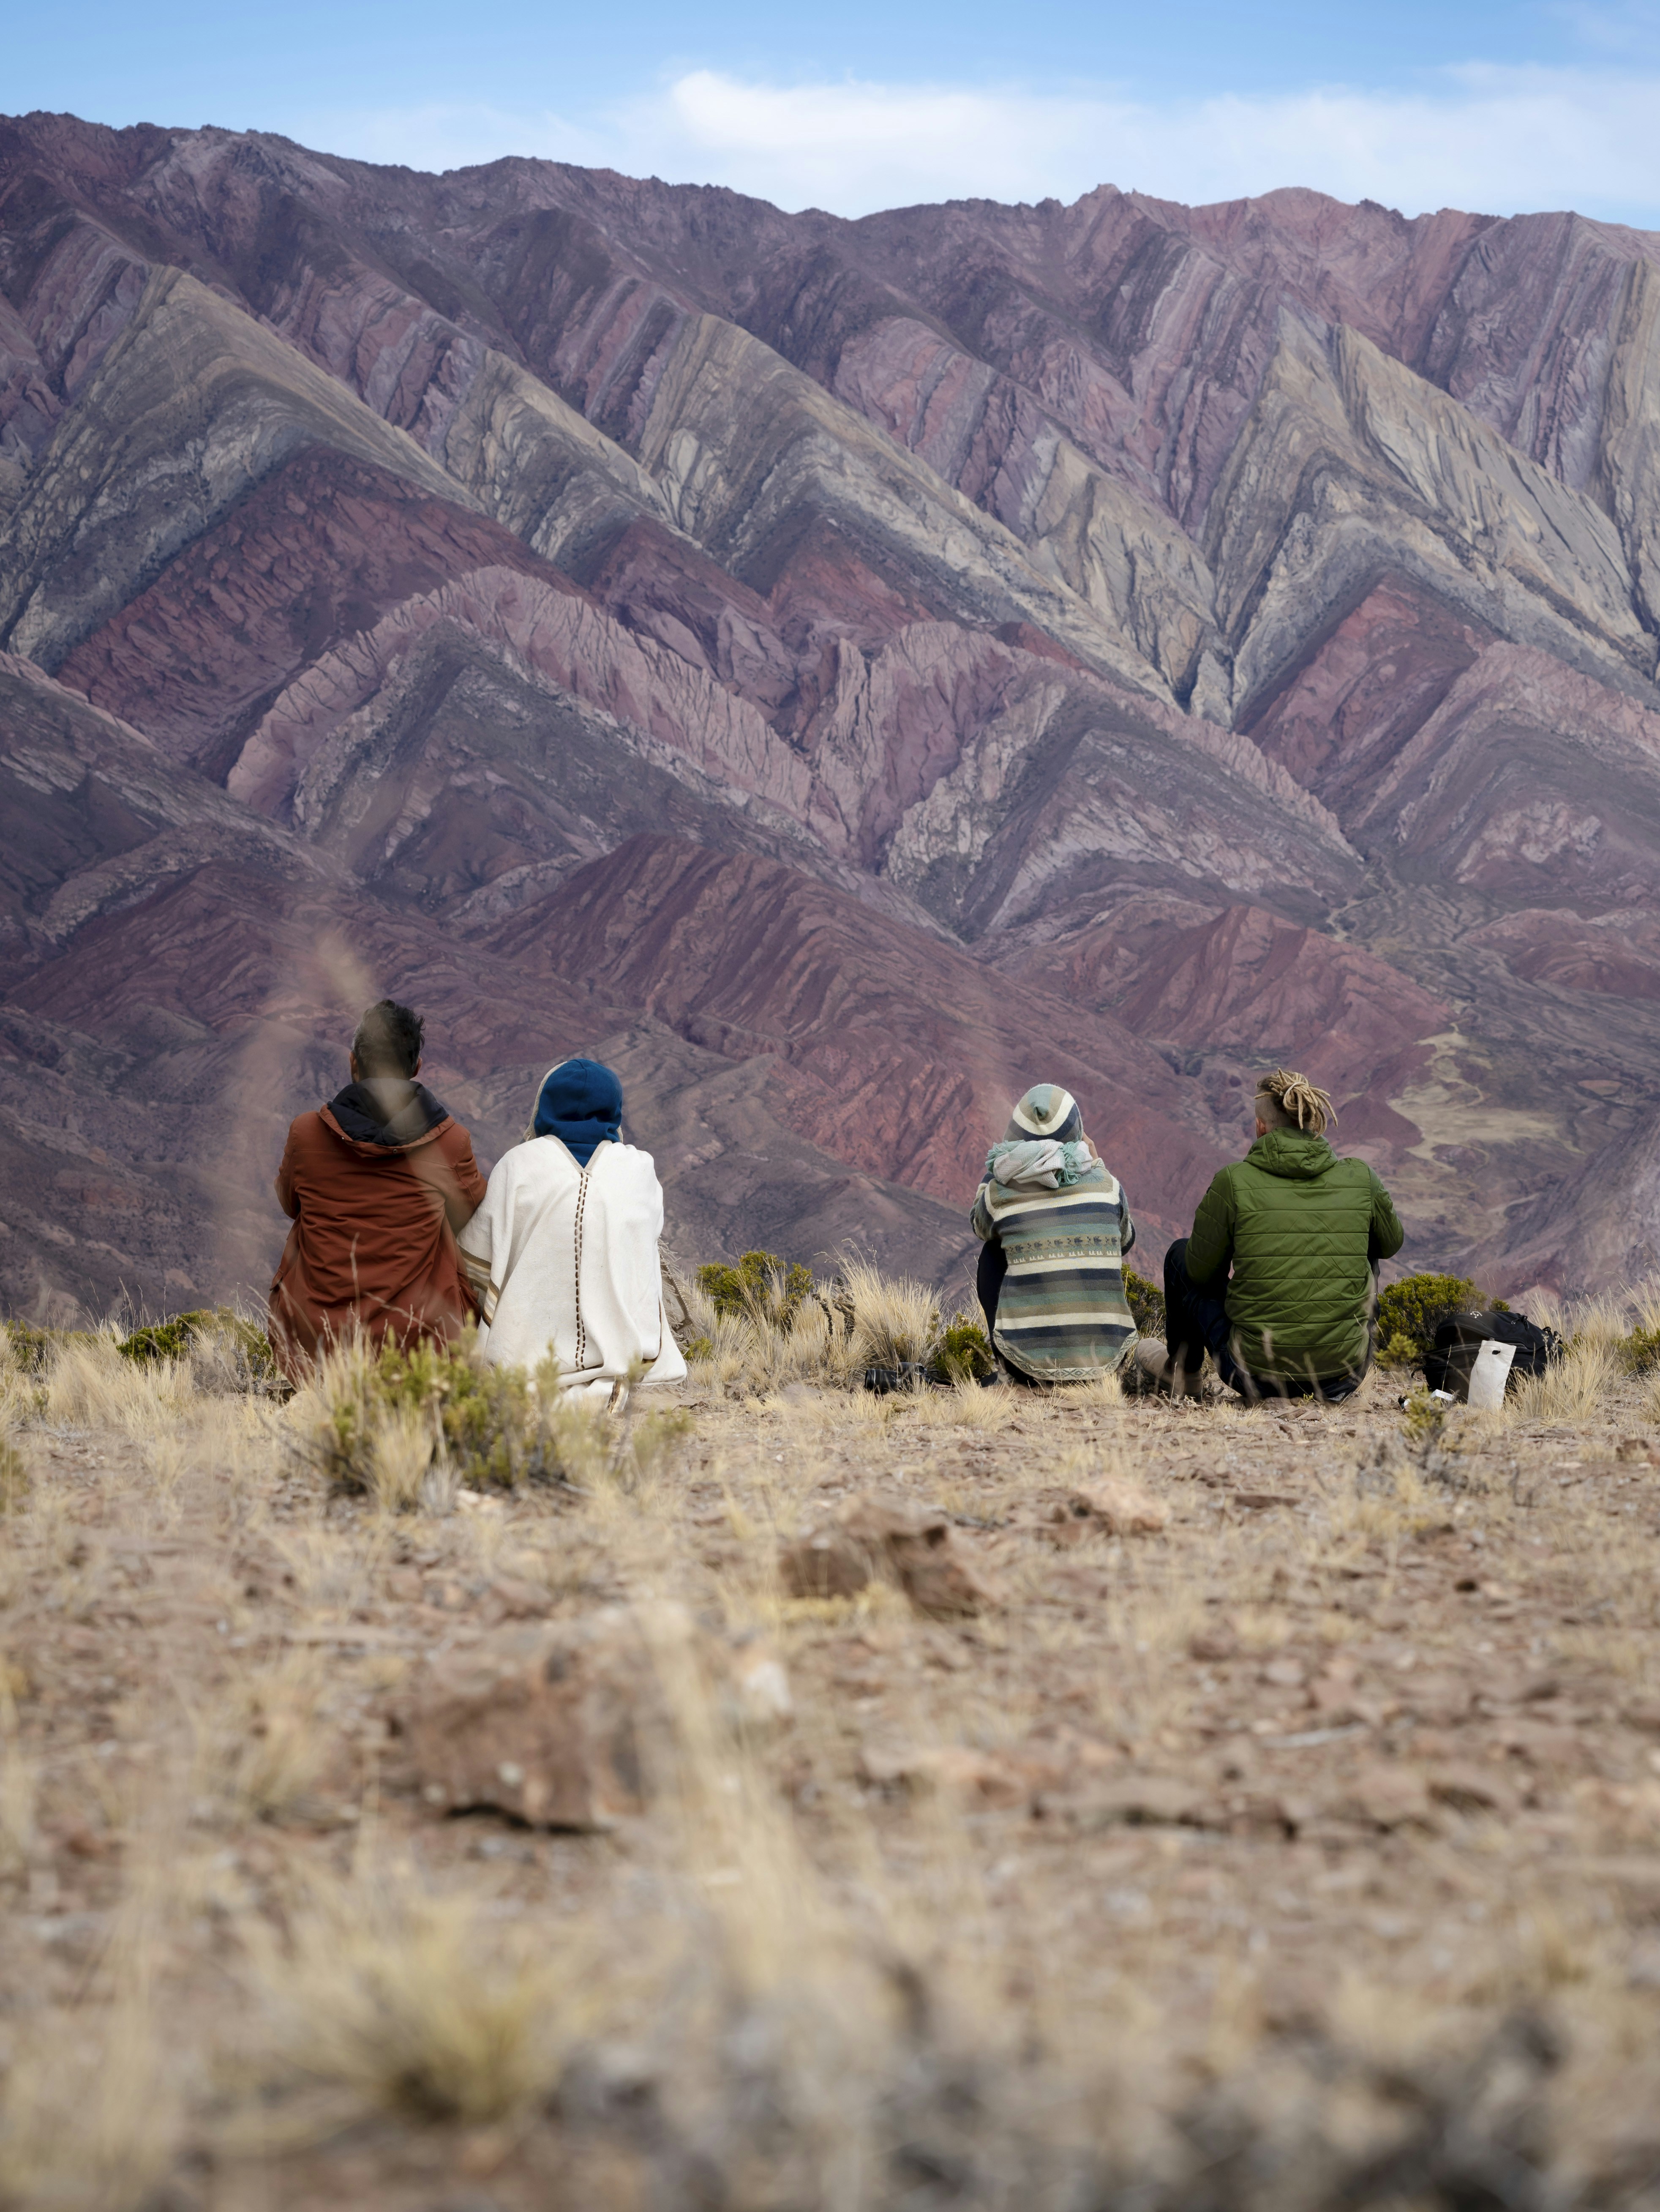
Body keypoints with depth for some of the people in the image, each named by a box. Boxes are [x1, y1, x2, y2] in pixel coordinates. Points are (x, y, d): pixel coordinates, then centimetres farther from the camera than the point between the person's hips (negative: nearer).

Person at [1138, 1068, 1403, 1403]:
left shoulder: (1235, 1182, -10)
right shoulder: (1360, 1178, -2)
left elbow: (1201, 1271, 2)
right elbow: (1392, 1243, 18)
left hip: (1258, 1376, -2)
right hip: (1345, 1376, 2)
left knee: (1181, 1254, 23)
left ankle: (1182, 1373, 44)